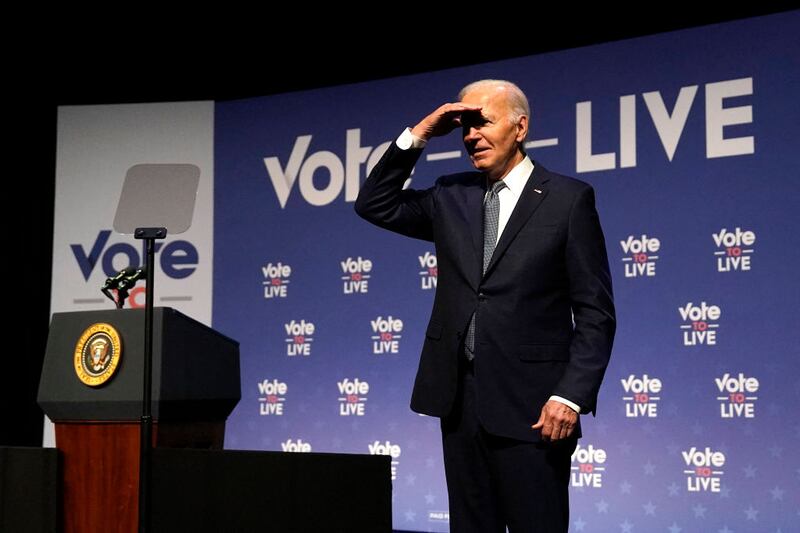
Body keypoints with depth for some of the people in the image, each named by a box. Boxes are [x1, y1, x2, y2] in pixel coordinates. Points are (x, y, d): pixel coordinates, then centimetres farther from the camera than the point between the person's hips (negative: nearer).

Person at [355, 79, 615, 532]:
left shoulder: (568, 198, -3)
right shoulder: (451, 196, 11)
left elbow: (595, 314, -5)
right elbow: (375, 205, 12)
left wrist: (571, 396, -16)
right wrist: (419, 135, 2)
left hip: (529, 403, -5)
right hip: (460, 397, 5)